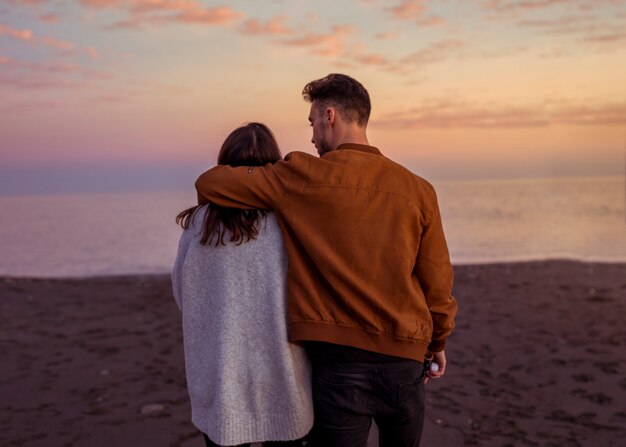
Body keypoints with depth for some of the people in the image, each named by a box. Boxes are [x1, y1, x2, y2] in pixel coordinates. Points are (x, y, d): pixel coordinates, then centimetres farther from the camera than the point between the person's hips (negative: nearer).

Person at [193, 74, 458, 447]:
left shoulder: (303, 177, -8)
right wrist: (438, 342, 19)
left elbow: (209, 183, -5)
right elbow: (437, 282, 4)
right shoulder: (418, 189, -1)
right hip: (405, 360, 3)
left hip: (339, 361, -3)